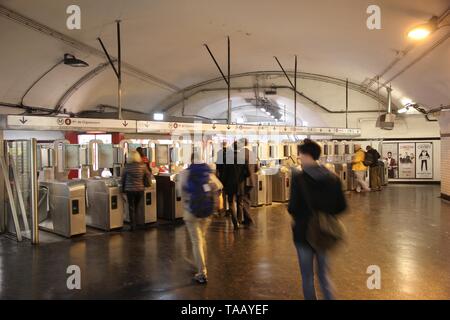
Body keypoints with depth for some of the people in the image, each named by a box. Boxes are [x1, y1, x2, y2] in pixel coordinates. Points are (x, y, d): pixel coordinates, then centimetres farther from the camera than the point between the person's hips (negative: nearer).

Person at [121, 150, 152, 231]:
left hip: (129, 189, -2)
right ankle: (134, 224, 26)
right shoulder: (143, 166, -4)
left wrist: (123, 188, 14)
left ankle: (132, 225, 5)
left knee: (131, 207, 6)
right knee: (136, 207, 17)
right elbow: (148, 176, 3)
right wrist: (144, 184, 19)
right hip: (140, 189, 2)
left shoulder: (127, 166, -7)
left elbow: (123, 178, 2)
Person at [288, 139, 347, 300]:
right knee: (324, 274, 20)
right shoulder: (332, 177, -3)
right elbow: (341, 206, -1)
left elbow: (293, 208, -20)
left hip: (304, 232, -4)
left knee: (307, 277, 13)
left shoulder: (299, 177, -18)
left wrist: (298, 216, 1)